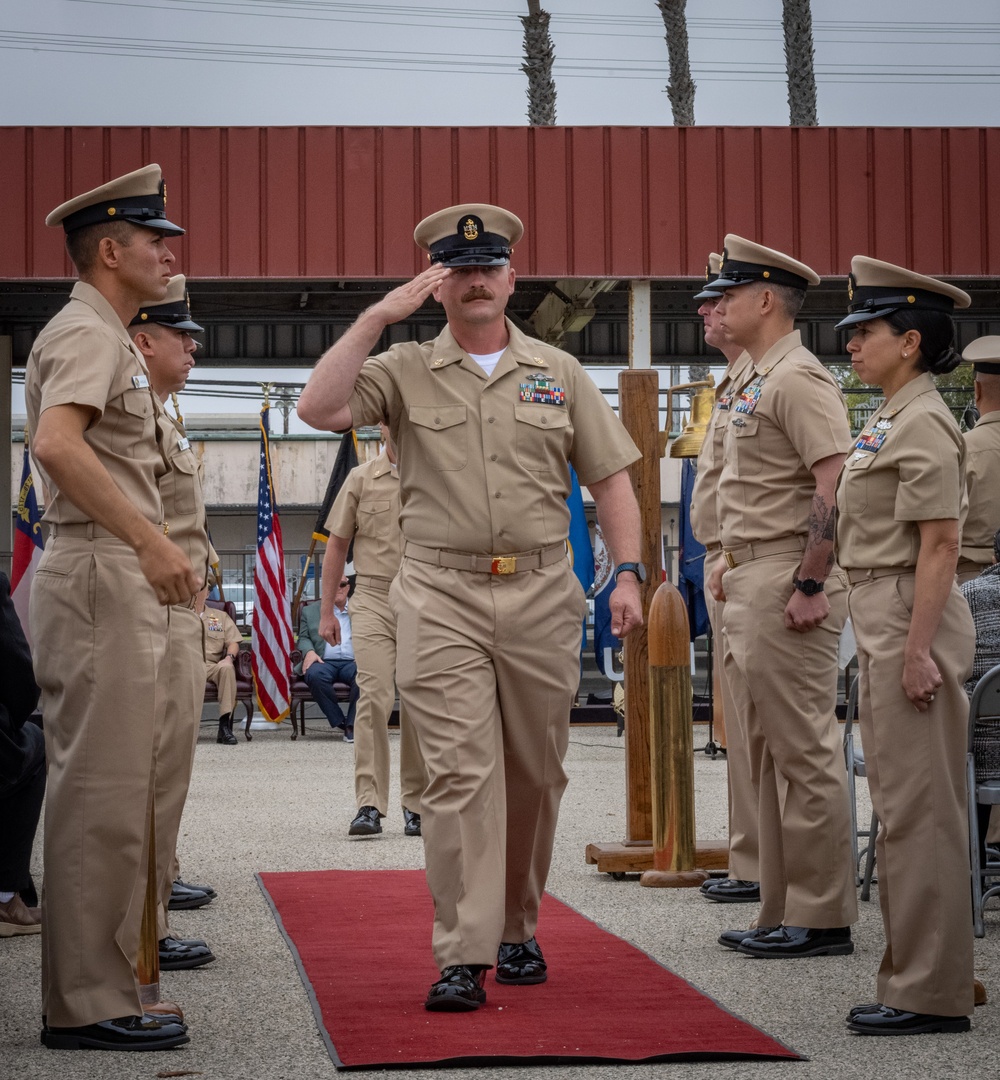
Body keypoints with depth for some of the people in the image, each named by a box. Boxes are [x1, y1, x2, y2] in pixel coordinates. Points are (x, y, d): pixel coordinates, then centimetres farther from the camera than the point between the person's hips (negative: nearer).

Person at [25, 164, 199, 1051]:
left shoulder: (104, 338, 23)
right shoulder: (87, 333, -10)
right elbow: (58, 443, -27)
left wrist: (158, 554, 20)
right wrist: (150, 542, -29)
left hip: (117, 580, 11)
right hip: (102, 577, -11)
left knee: (97, 793, 11)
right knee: (104, 796, -10)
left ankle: (86, 992, 16)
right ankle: (89, 1003, -8)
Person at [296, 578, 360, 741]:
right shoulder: (310, 611, 22)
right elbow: (303, 638, 16)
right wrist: (309, 651, -7)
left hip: (352, 662, 0)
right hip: (325, 662, 0)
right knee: (314, 674, -37)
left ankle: (352, 725, -25)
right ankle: (339, 722, -25)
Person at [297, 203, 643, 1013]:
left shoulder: (560, 373, 12)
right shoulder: (404, 371, 6)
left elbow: (610, 478, 11)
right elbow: (319, 408, -11)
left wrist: (628, 571, -2)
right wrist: (377, 317, -8)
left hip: (542, 594, 2)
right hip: (442, 597, -2)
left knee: (535, 775, 9)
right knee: (460, 773, -10)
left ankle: (517, 931, 26)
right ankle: (463, 958, -11)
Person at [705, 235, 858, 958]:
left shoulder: (799, 378, -14)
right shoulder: (757, 382, 19)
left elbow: (837, 485, -23)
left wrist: (810, 585, -24)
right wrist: (734, 561, 21)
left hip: (787, 589, -11)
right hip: (749, 588, 11)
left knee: (805, 754, -6)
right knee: (767, 755, 13)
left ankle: (824, 918, 0)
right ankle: (783, 913, 20)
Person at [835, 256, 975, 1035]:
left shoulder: (924, 423, -14)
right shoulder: (895, 419, 16)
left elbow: (940, 544, -19)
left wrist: (917, 650, -22)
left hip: (910, 621, -11)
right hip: (881, 621, 11)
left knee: (918, 810, -6)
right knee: (903, 808, 14)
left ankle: (933, 993, 0)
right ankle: (914, 979, 21)